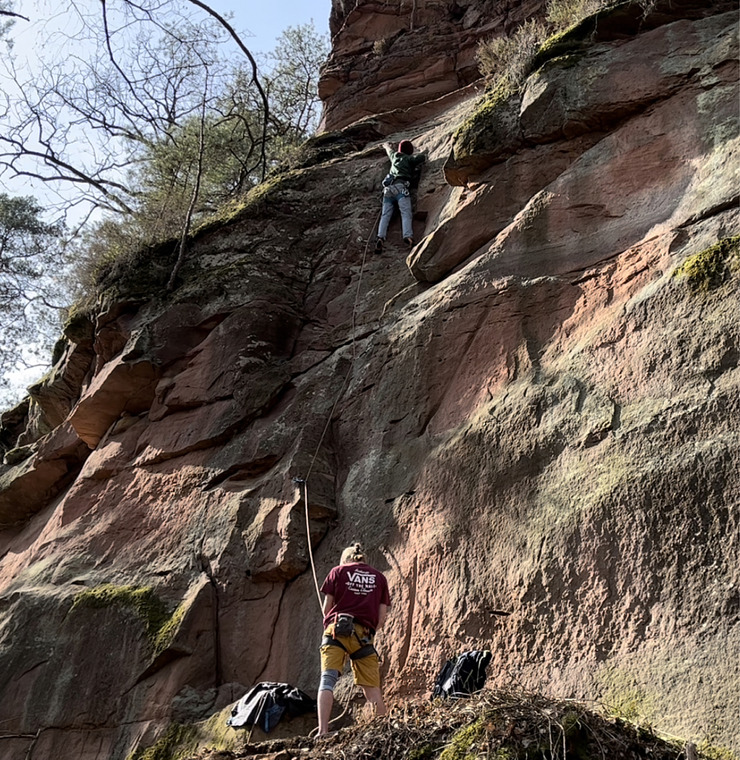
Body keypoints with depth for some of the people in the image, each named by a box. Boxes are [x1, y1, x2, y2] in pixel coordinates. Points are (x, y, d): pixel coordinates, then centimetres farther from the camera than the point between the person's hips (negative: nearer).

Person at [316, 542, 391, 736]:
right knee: (372, 686, 8)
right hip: (364, 633, 2)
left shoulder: (338, 571, 13)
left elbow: (326, 608, 10)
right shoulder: (379, 577, 19)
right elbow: (382, 617, 11)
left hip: (337, 630, -1)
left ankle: (323, 731, -17)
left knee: (327, 680, -5)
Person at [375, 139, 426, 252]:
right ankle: (408, 236, -41)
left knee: (385, 215, -6)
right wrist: (415, 163, 29)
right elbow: (422, 157, 7)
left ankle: (380, 237, -28)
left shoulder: (394, 156, 32)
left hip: (388, 189, 5)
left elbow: (390, 150, 53)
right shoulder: (409, 158, 17)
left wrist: (387, 146, 76)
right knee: (406, 213, -18)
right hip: (400, 187, -5)